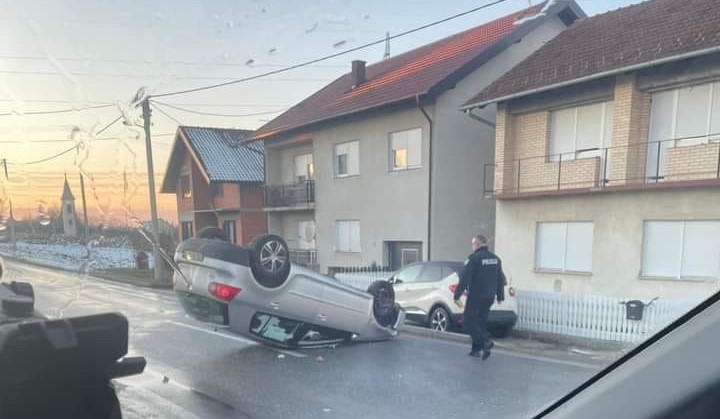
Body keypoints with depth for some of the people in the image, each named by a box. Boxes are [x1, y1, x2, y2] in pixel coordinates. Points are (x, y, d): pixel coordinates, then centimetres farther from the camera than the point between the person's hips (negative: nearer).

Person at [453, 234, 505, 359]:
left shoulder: (474, 258, -13)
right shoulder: (495, 258, 10)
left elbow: (464, 278, -17)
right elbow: (501, 279, 15)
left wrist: (457, 296, -14)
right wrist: (500, 296, 23)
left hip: (476, 296, -7)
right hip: (490, 296, 7)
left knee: (469, 321, 0)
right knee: (481, 321, 15)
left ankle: (485, 341, -17)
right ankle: (477, 349, 17)